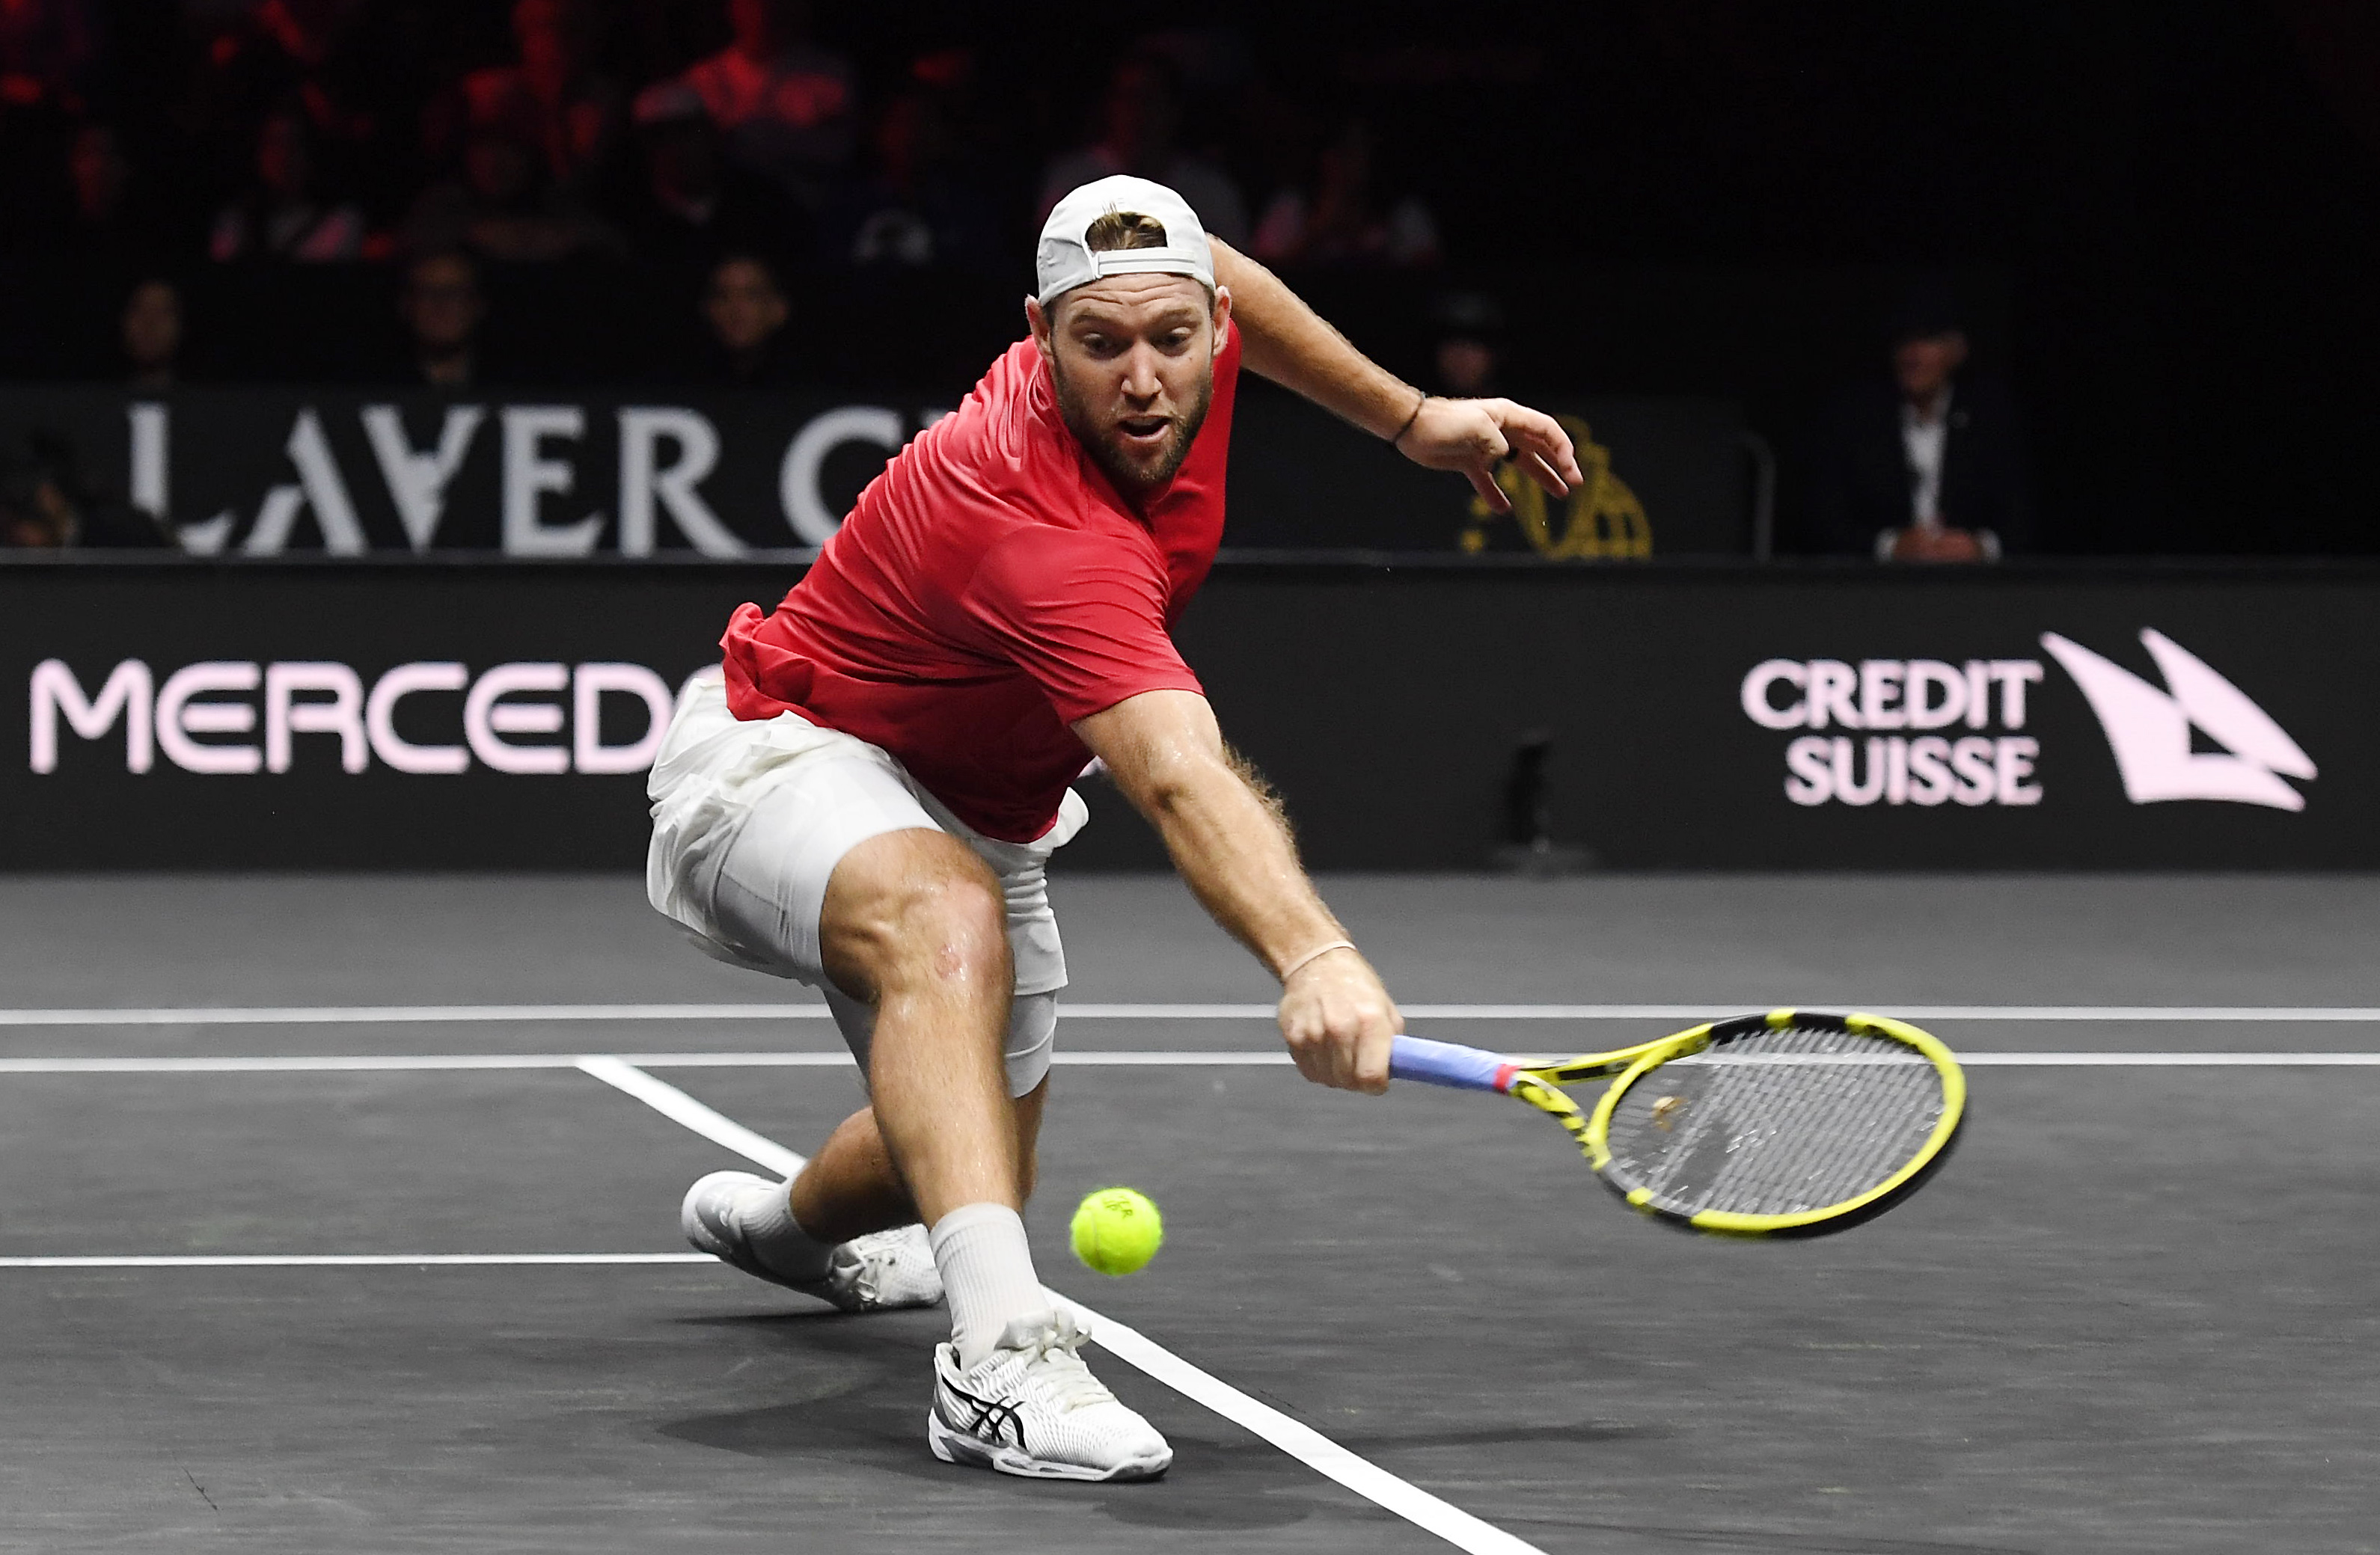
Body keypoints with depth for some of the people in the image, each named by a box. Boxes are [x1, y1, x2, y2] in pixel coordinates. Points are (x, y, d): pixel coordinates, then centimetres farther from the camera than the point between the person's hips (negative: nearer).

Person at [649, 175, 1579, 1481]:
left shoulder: (1185, 340, -16)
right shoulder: (1040, 531, -41)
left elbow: (1220, 280, 13)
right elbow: (1183, 785, -56)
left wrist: (1411, 417, 12)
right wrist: (1311, 957, -71)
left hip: (968, 809, 9)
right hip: (782, 754, -9)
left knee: (958, 1163, 23)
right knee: (949, 917, -43)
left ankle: (786, 1221, 59)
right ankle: (1001, 1354, -53)